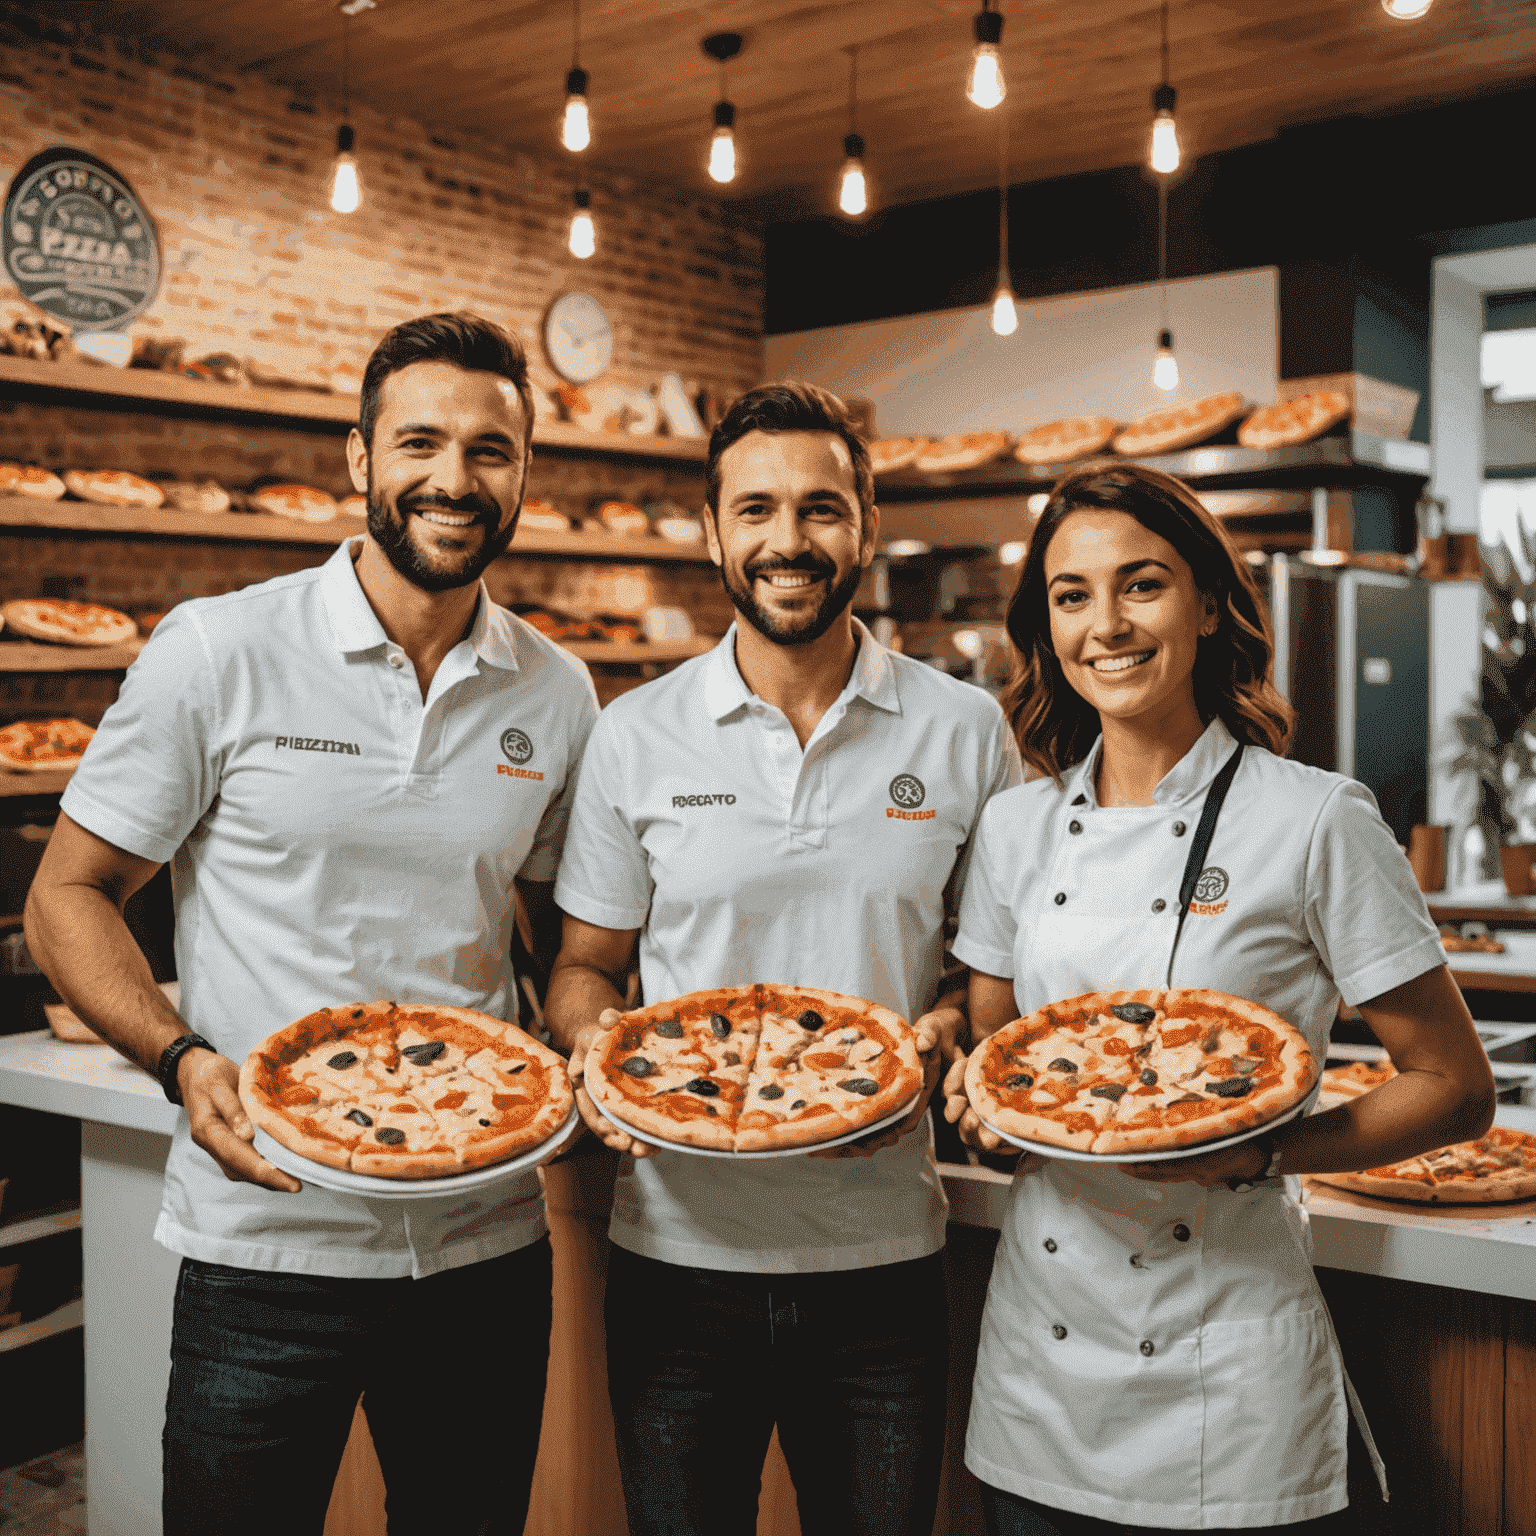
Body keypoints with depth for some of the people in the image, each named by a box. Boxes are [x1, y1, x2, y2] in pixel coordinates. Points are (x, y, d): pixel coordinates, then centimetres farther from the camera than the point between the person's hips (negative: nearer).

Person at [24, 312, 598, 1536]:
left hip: (488, 1240, 4)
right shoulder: (217, 652, -8)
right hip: (268, 1241, -3)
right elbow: (68, 897, -2)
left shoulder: (557, 696, 2)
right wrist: (183, 1058, -19)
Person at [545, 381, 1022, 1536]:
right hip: (679, 1252, 0)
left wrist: (944, 1029, -12)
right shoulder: (636, 736, 0)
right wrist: (594, 1036, -13)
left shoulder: (965, 732, -1)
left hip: (882, 1256, 0)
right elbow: (588, 963, 8)